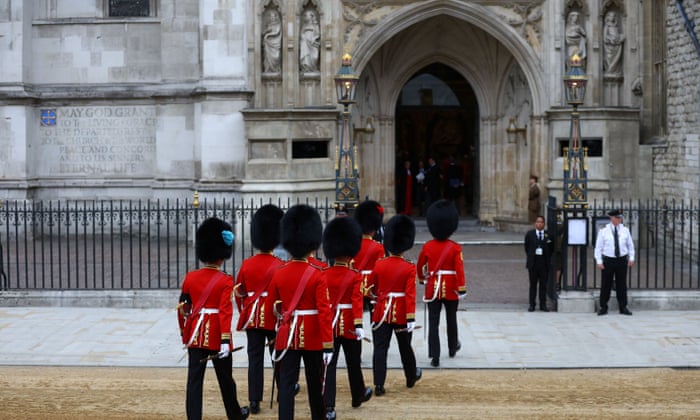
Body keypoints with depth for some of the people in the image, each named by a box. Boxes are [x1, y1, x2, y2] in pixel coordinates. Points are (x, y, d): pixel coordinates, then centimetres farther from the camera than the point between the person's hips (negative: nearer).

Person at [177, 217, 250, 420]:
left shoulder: (190, 277, 2)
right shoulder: (225, 280, -10)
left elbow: (182, 308, 7)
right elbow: (225, 311, -18)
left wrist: (183, 333, 20)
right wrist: (225, 341, -21)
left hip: (195, 334, 3)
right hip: (217, 335, -3)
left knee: (195, 379, 2)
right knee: (225, 377, 14)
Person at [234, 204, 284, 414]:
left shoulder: (246, 264, 0)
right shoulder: (280, 266, -10)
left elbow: (239, 293, 8)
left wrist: (244, 314, 21)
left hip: (252, 316, 2)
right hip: (274, 317, -2)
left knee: (255, 358, 4)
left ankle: (254, 401, 0)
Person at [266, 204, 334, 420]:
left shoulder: (278, 274, -1)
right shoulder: (317, 275, -11)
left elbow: (271, 306, 8)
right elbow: (325, 312, -14)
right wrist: (328, 345, -13)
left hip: (287, 336, 2)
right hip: (313, 337, -2)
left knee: (286, 384, 0)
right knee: (315, 383, 14)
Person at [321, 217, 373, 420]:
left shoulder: (323, 275, -1)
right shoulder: (355, 276, -9)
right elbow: (357, 302, -18)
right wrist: (359, 325, -22)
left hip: (329, 323, 2)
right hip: (349, 325, -2)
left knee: (329, 363, -1)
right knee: (353, 362, 17)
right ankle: (358, 395, 39)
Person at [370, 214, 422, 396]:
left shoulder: (379, 265, -4)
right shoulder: (410, 268, -10)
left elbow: (372, 287, 8)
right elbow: (410, 294, -15)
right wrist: (411, 318, -15)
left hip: (382, 311, 1)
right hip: (401, 313, -1)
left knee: (380, 348, 0)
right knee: (405, 347, 17)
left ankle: (379, 385, -6)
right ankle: (411, 377, 37)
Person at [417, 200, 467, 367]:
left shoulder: (427, 247, -2)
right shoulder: (455, 248, -9)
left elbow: (420, 266, 11)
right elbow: (459, 269, -16)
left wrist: (422, 278, 30)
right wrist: (462, 289, -14)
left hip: (433, 288, 1)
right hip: (450, 289, -1)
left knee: (433, 322, -1)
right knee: (451, 319, 19)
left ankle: (434, 356, -10)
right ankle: (452, 348, 38)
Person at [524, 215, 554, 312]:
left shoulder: (548, 234, 2)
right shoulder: (529, 234, 2)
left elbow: (551, 249, 10)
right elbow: (526, 247, 11)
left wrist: (547, 258, 7)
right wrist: (530, 257, 9)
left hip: (544, 263, 0)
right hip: (533, 263, 0)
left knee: (543, 285, 5)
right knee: (533, 284, 5)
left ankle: (543, 305, 11)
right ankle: (531, 304, 11)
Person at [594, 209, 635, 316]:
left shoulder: (625, 230, 5)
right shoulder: (603, 231, -2)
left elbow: (630, 245, 13)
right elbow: (598, 247, -2)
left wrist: (631, 258, 3)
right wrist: (599, 261, -7)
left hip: (622, 260, 2)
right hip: (608, 260, -2)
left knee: (621, 285, 5)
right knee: (606, 285, 2)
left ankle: (623, 307, 13)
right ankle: (603, 307, 11)